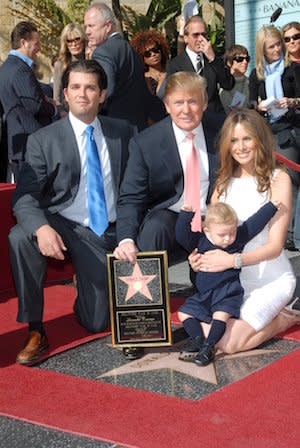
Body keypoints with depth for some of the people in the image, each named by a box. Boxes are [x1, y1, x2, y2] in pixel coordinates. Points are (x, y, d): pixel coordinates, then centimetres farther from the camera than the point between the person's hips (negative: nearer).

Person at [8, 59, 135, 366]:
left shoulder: (123, 132, 5)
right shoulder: (44, 140, -5)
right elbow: (25, 197, -14)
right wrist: (42, 228, -35)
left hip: (109, 233, 2)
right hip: (64, 226, -1)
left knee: (97, 322, -3)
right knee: (20, 237, -34)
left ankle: (89, 286, 34)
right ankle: (35, 330, -21)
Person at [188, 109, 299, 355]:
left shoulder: (278, 178, -10)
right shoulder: (224, 180, 7)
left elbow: (275, 246, -14)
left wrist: (234, 260, -29)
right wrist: (199, 254, -12)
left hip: (271, 279, -5)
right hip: (232, 279, 5)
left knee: (229, 342, -19)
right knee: (204, 331, -15)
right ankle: (263, 314, 10)